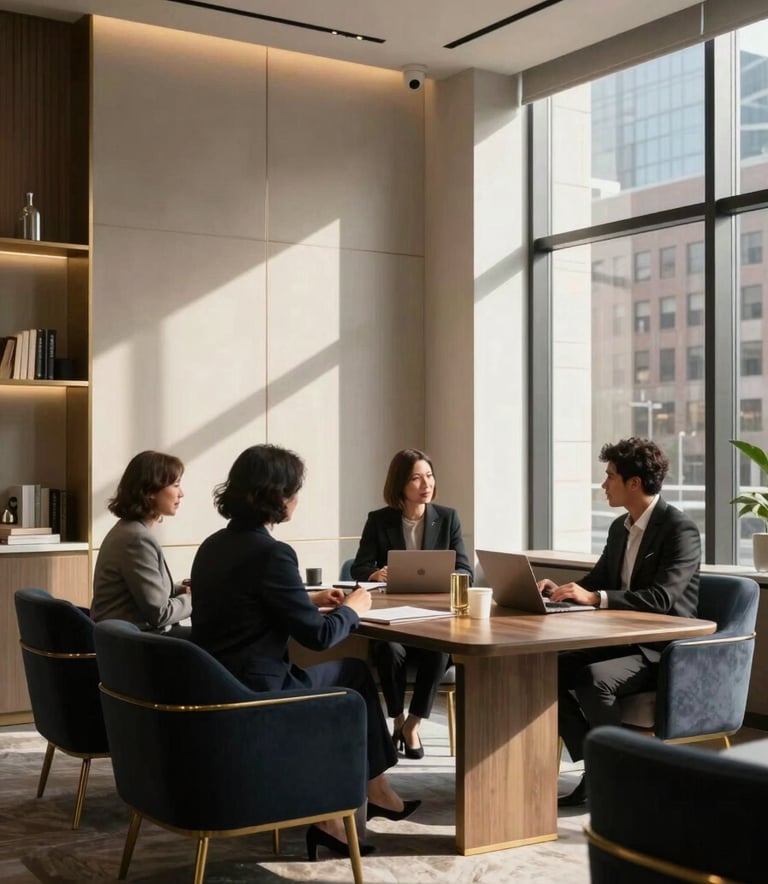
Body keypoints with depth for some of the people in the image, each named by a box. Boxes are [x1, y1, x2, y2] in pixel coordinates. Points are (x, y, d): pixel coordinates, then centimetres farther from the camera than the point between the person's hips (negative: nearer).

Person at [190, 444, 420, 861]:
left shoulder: (214, 545, 6)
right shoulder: (270, 553, -20)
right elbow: (318, 636, -14)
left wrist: (308, 599, 20)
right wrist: (352, 609, 4)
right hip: (255, 696, -8)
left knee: (345, 672, 21)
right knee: (353, 672, 14)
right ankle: (373, 791, 31)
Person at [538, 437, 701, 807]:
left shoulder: (681, 530, -15)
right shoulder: (620, 527, 11)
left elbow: (661, 598, -27)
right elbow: (597, 580, 18)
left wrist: (595, 597, -32)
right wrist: (562, 590, -3)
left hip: (663, 650, -8)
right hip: (621, 640, 9)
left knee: (592, 679, -32)